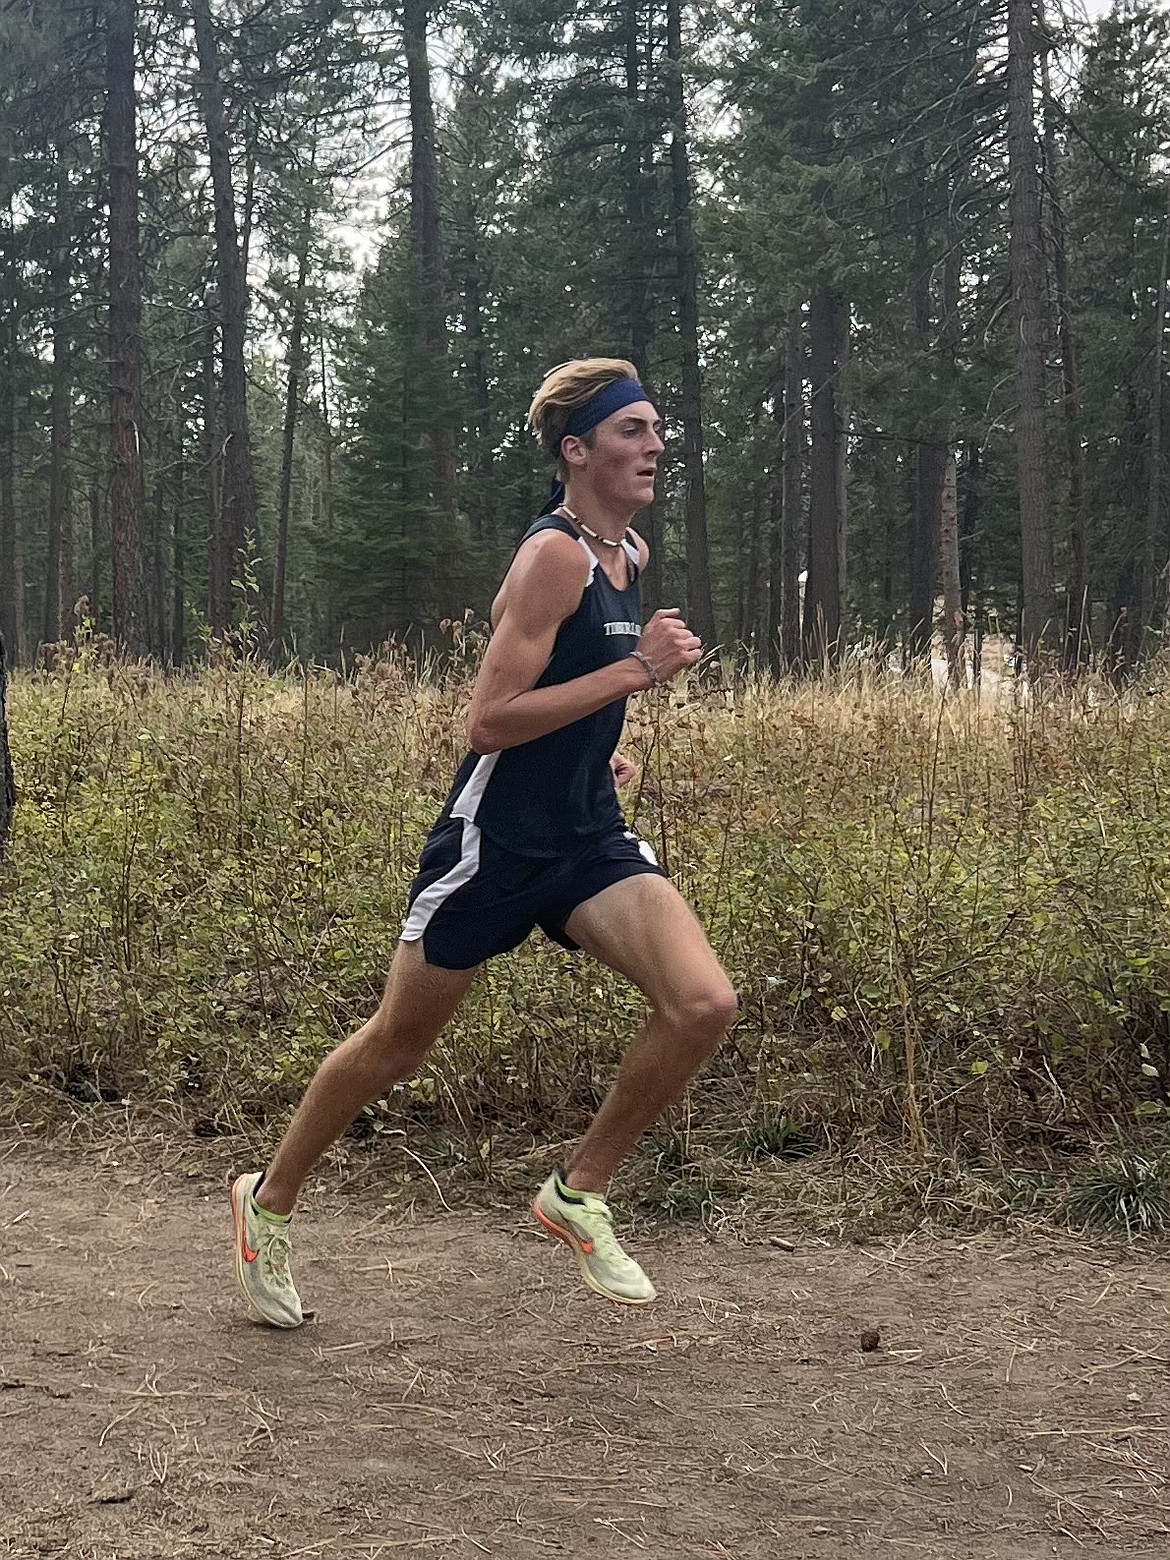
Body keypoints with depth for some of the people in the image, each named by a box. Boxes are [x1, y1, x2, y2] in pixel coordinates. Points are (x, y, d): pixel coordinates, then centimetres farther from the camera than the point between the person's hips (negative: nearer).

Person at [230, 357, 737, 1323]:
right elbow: (488, 721, -24)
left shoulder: (630, 554, 9)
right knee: (398, 1045, 9)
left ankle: (580, 1192, 5)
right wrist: (636, 671, -24)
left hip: (591, 838, 7)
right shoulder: (554, 555, -17)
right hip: (494, 842, -7)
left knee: (704, 1005, -15)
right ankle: (270, 1202, 34)